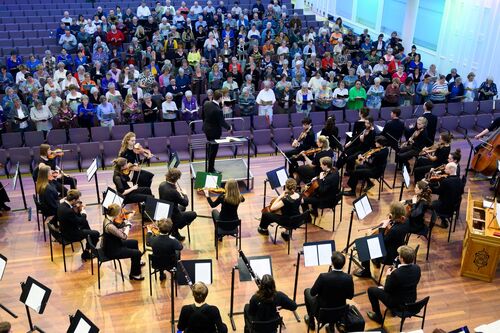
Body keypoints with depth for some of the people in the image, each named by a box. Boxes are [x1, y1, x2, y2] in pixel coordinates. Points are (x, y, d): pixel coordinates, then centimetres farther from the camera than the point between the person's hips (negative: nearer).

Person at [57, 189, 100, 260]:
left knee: (85, 222, 28)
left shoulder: (62, 204, -6)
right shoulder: (68, 211, -35)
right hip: (70, 235, -10)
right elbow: (81, 221, -22)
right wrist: (83, 211, -9)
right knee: (96, 234, 0)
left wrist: (78, 209, -6)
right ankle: (85, 254, 14)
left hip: (65, 230, 10)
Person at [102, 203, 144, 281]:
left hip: (112, 244, 10)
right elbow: (124, 236, -28)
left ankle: (136, 262, 48)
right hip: (112, 251, -10)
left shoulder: (108, 218, -6)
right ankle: (134, 274, 11)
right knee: (137, 253, -11)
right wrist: (127, 225, -15)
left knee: (134, 242, 24)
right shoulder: (110, 226, -35)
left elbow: (118, 226, 7)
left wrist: (125, 222, -9)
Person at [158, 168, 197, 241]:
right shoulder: (173, 192, -34)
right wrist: (184, 194, -2)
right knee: (194, 214, 14)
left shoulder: (162, 185, -11)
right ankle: (175, 232, 19)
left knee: (181, 208, 34)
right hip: (172, 217, -7)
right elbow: (185, 203, -20)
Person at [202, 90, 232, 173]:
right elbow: (222, 122, -20)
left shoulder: (206, 104, -7)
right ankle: (211, 169, 17)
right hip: (214, 131, -8)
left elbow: (202, 116, 6)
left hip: (206, 129, 8)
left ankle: (210, 166, 37)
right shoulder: (218, 110, -29)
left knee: (210, 148, 24)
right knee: (213, 150, 7)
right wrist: (229, 127, -2)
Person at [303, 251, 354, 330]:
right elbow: (350, 296, -6)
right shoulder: (348, 278, -22)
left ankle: (311, 321, 36)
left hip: (321, 311, -4)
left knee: (307, 291, 24)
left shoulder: (323, 277, -31)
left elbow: (312, 293, -15)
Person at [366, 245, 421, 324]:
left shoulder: (396, 273, -33)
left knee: (371, 290, 8)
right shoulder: (417, 268, -15)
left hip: (397, 303, -7)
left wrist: (388, 275, -4)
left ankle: (378, 316, 21)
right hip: (412, 301, 7)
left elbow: (387, 289, -18)